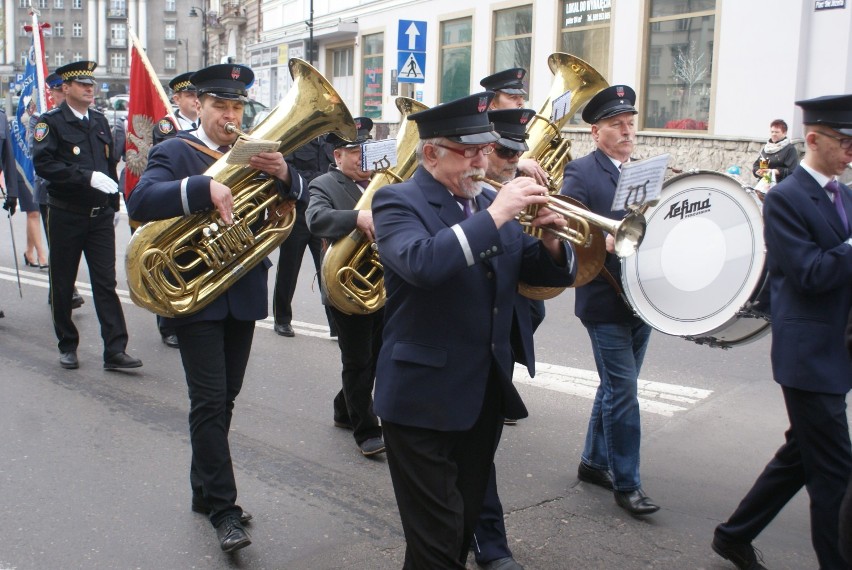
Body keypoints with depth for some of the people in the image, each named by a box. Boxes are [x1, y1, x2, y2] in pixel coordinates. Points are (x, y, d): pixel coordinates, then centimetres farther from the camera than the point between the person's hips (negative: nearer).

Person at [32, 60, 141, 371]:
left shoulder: (100, 120, 12)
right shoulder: (51, 122, -5)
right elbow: (43, 163, -18)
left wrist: (113, 203, 12)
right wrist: (87, 177, -24)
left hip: (100, 216, 4)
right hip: (66, 215, -4)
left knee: (106, 283, -1)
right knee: (63, 285, 7)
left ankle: (115, 351, -2)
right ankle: (67, 346, 22)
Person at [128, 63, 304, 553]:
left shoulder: (254, 151, 11)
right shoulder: (175, 152, -3)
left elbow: (295, 199, 0)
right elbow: (140, 202, -21)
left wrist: (282, 173, -22)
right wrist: (204, 187, -34)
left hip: (244, 293, 5)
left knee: (225, 397, 13)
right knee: (210, 401, -6)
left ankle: (205, 490, 29)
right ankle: (223, 508, 1)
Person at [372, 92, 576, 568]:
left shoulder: (490, 203, 10)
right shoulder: (398, 202, -9)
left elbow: (553, 272, 10)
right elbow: (421, 263, -31)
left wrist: (552, 242, -12)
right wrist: (495, 215, -28)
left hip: (488, 393, 7)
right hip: (426, 398, -6)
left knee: (465, 524, 19)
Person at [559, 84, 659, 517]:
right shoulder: (580, 173, -7)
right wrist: (605, 241, -31)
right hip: (606, 303, -7)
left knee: (615, 386, 16)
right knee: (623, 392, -3)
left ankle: (594, 461, 31)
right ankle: (626, 484, 8)